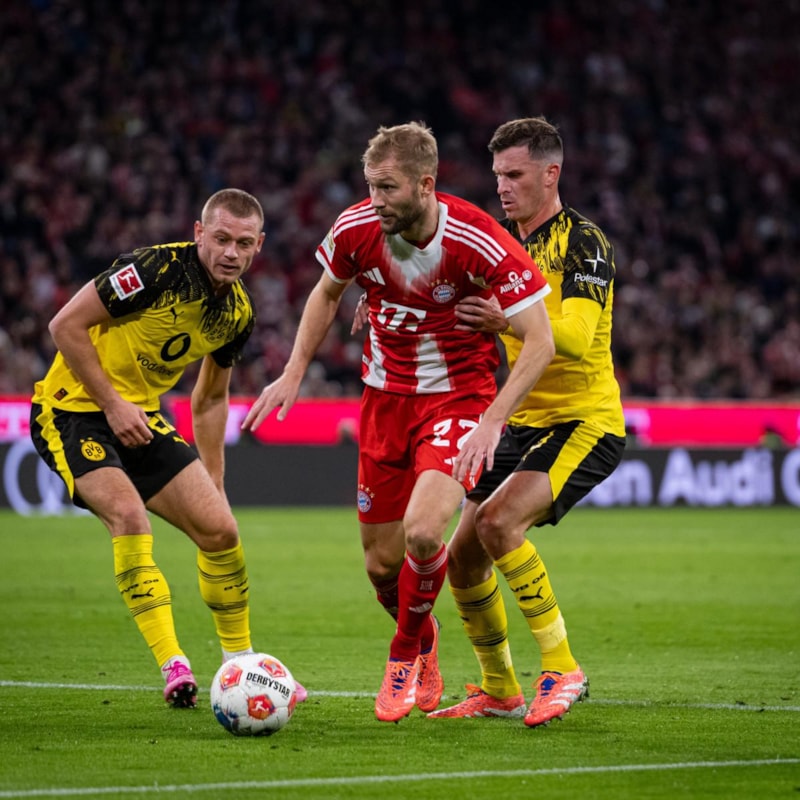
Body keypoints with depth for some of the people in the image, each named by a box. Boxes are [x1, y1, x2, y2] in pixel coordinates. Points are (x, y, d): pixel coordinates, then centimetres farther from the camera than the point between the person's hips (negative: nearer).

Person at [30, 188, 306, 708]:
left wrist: (214, 484, 15)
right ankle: (174, 667, -27)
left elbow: (211, 399, 17)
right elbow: (66, 325, -18)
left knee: (220, 529, 0)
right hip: (73, 409, -7)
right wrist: (112, 403, -19)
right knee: (128, 513, -29)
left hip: (142, 419, 7)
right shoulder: (157, 268, -21)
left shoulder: (239, 313, 1)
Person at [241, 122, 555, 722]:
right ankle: (426, 646, 39)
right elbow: (328, 293, 12)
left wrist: (492, 422, -26)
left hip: (459, 397, -4)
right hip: (385, 396, 4)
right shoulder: (356, 228, -11)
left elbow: (540, 341, -19)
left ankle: (405, 655, 2)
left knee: (422, 532, -26)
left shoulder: (480, 243, -24)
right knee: (381, 562, 6)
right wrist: (293, 374, 4)